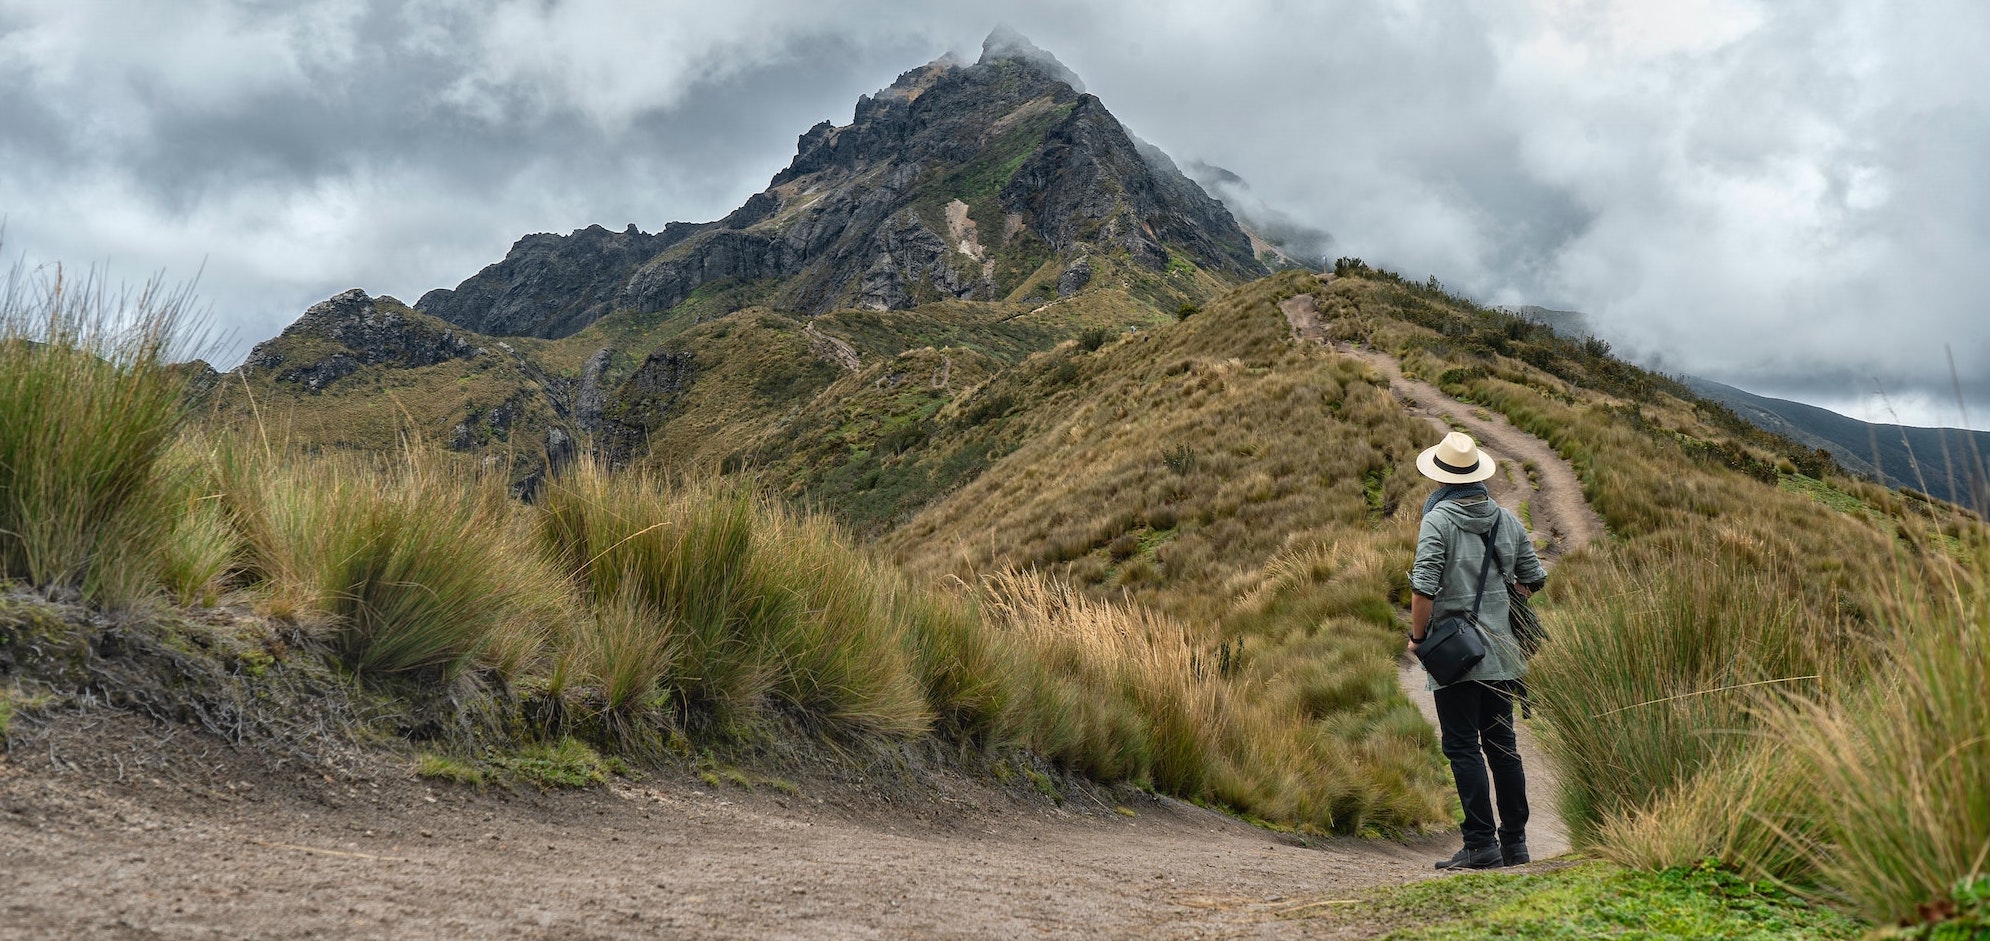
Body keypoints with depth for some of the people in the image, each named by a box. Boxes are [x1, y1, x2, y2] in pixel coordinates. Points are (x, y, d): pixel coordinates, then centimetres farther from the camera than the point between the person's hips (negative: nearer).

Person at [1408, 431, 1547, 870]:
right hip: (1499, 654, 6)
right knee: (1503, 745, 13)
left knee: (1462, 748, -2)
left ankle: (1481, 844, -3)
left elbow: (1423, 587, -18)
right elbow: (1534, 579, 14)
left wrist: (1417, 636, -6)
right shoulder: (1507, 520, 8)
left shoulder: (1438, 520, -11)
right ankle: (1514, 841, 19)